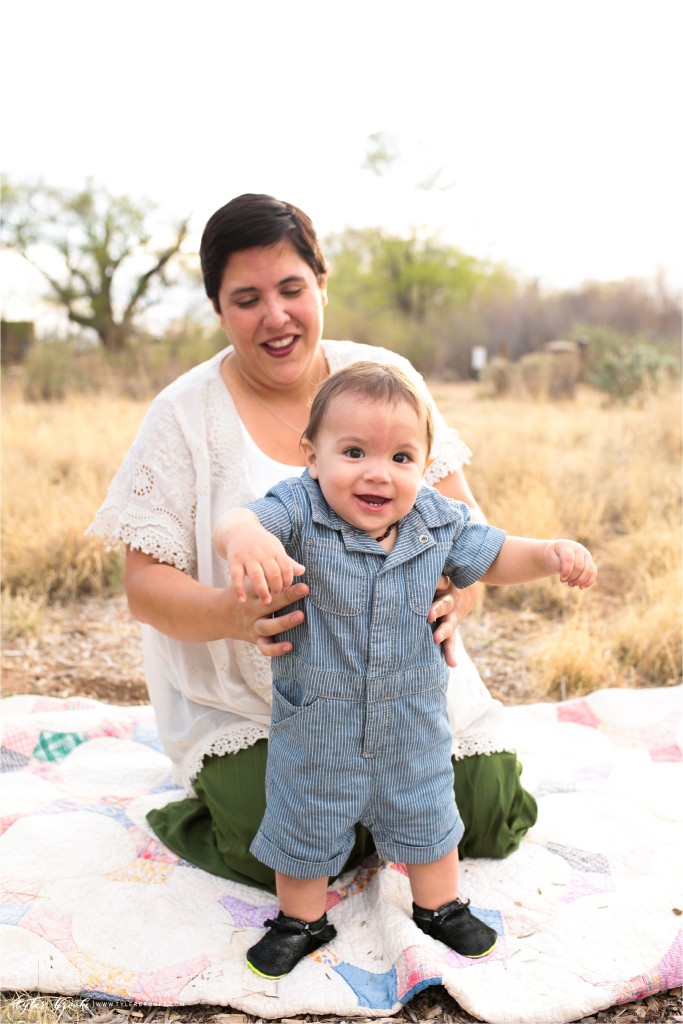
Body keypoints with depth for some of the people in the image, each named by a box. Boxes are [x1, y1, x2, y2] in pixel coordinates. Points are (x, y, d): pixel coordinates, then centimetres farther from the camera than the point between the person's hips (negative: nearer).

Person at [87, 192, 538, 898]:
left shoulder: (384, 377, -1)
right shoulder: (185, 415, -8)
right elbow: (146, 581, -10)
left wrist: (453, 599, -26)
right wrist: (230, 613, -33)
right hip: (246, 704, -2)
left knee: (493, 822, -3)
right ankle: (229, 787, 17)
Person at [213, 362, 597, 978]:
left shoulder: (438, 522, -12)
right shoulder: (299, 512, -24)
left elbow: (493, 557, 3)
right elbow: (239, 522, -42)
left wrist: (551, 553, -16)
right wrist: (245, 537, -66)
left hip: (413, 724, 3)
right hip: (315, 725, -2)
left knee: (425, 814, 22)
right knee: (304, 825, 17)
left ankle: (441, 908, 49)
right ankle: (303, 920, 44)